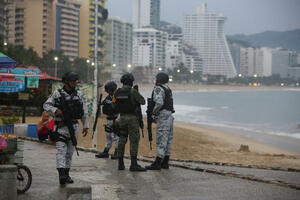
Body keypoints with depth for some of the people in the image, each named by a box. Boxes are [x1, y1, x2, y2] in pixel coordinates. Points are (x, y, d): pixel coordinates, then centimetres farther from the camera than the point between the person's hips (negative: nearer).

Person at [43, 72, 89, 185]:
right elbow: (46, 105, -1)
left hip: (74, 127, 4)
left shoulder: (78, 95, 8)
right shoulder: (57, 94, -2)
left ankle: (66, 174, 17)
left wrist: (86, 126, 9)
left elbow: (84, 112, 13)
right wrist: (55, 110, -19)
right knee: (61, 151, -13)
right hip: (61, 126, -4)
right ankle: (61, 175, -23)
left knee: (70, 152, 9)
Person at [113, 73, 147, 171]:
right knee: (134, 141, -4)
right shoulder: (133, 92, -12)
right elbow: (143, 102, -5)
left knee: (122, 140, 12)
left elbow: (114, 106, 9)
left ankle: (121, 163, 14)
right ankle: (134, 164, -10)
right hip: (132, 118, -5)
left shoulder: (117, 92, 3)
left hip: (122, 118, 5)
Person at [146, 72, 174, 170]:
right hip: (169, 116, 10)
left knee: (161, 140, -8)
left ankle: (157, 163, -7)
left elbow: (159, 103, -26)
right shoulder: (168, 89, 17)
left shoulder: (158, 89, -12)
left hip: (163, 117, -9)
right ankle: (165, 162, 15)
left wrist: (154, 112, -10)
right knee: (167, 140, 10)